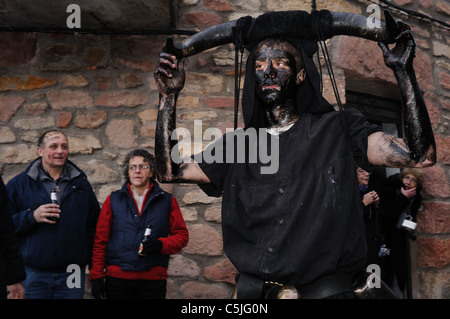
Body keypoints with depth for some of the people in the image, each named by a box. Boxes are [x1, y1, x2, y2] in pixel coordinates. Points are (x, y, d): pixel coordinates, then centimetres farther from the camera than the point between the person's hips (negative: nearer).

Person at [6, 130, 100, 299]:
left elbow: (95, 225, 14)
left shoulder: (81, 184, 12)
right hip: (32, 273, -2)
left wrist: (94, 264, 5)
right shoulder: (19, 184, 4)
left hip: (71, 274, 2)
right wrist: (32, 217, -15)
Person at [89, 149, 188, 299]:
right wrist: (96, 276, 0)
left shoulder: (167, 201, 8)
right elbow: (100, 240, 6)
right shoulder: (113, 200, 8)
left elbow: (182, 235, 7)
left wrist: (161, 244, -12)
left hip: (153, 280, 0)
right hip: (117, 277, 0)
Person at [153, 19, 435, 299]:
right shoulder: (238, 144, 14)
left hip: (326, 288, -2)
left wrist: (403, 72, -8)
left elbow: (421, 156, -4)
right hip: (254, 289, 2)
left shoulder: (337, 129, 5)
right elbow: (169, 171, 9)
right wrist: (169, 96, 4)